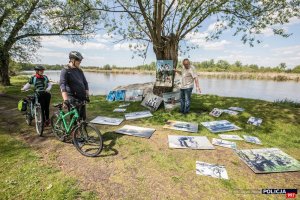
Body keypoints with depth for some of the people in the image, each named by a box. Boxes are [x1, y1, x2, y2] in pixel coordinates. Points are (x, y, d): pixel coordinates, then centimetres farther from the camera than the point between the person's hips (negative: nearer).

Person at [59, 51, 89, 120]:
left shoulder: (79, 71, 12)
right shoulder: (65, 70, -8)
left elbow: (85, 83, 13)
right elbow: (62, 84, -19)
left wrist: (87, 95, 0)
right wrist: (65, 99, -31)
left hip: (82, 98, 6)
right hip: (72, 99, -6)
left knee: (83, 118, 11)